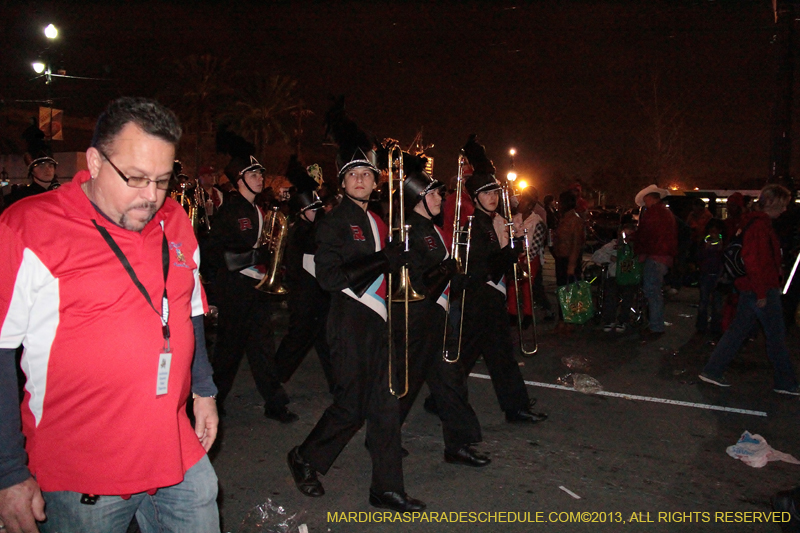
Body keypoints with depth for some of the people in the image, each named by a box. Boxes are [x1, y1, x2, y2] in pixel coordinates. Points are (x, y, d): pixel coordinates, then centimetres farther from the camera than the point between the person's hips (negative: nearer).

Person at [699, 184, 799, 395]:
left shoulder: (754, 222, 15)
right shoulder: (761, 225, -16)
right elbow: (756, 261, -22)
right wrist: (762, 292, -20)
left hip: (750, 288, 10)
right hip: (763, 289, -10)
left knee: (737, 331, 10)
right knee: (776, 336, 2)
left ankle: (712, 371, 12)